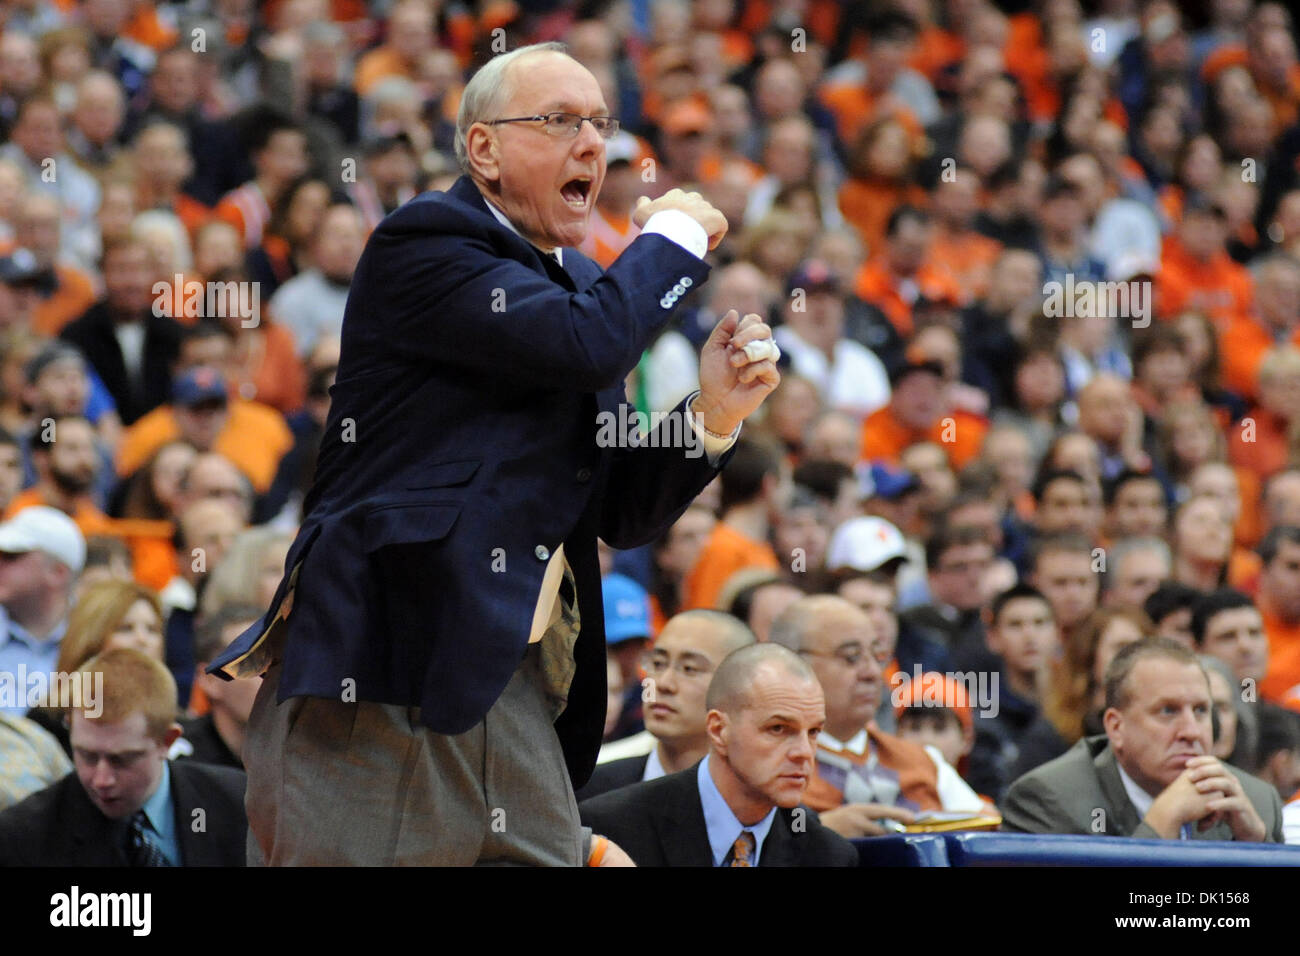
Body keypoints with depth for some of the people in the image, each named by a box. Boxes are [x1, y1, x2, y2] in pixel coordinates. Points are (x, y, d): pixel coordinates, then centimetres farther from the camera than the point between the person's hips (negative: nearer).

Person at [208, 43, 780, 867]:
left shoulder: (579, 282, 19)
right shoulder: (423, 244, -6)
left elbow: (622, 517, 19)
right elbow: (589, 343, -22)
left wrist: (712, 416, 1)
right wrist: (675, 235, -4)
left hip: (515, 682, 8)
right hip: (377, 676, -8)